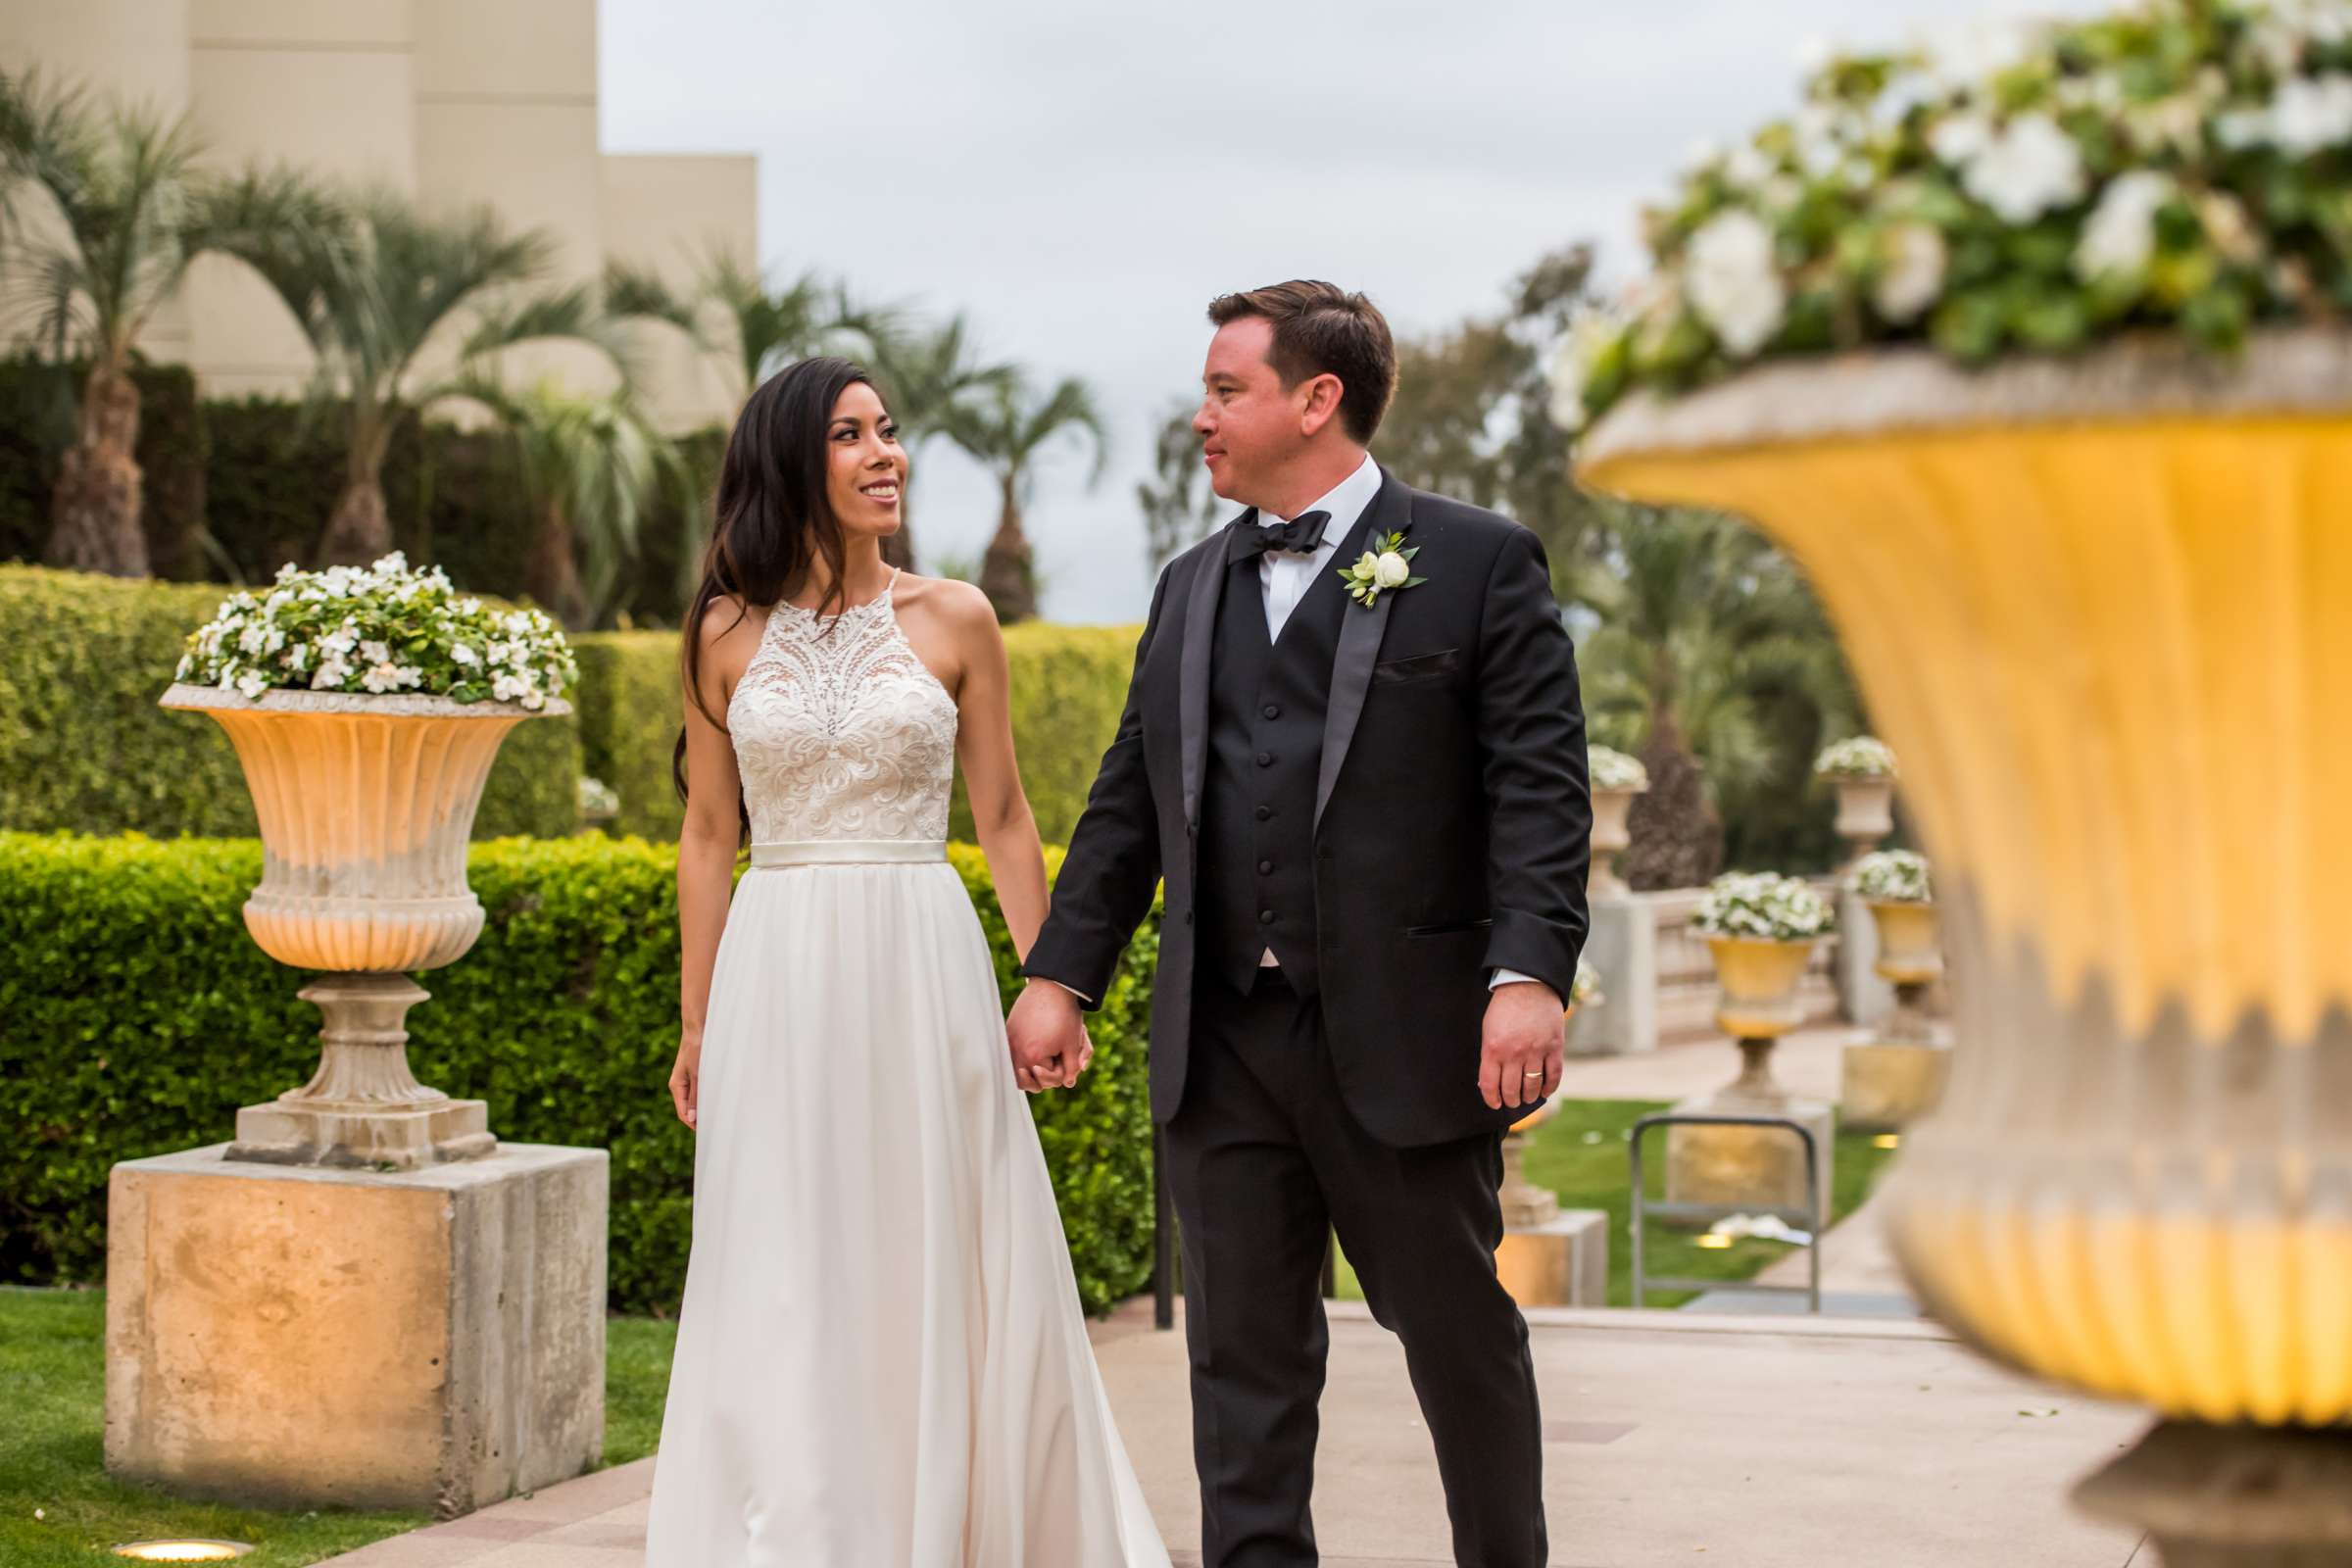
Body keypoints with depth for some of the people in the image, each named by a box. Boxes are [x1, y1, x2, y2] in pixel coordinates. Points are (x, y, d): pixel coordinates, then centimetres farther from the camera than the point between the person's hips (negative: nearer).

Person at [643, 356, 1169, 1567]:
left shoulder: (952, 620, 3)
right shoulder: (729, 633, 4)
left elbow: (1003, 821, 8)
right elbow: (707, 837, 8)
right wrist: (696, 1026, 6)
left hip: (922, 969, 0)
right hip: (779, 976, 0)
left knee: (938, 1268, 3)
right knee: (783, 1288, 2)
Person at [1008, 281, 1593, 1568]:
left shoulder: (1477, 564, -1)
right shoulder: (1192, 588, 16)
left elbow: (1539, 788, -8)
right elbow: (1128, 802, 16)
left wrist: (1529, 977, -19)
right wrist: (1059, 975, 9)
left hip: (1403, 1038, -4)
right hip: (1221, 1041, 5)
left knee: (1460, 1337, 8)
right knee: (1243, 1354, 7)